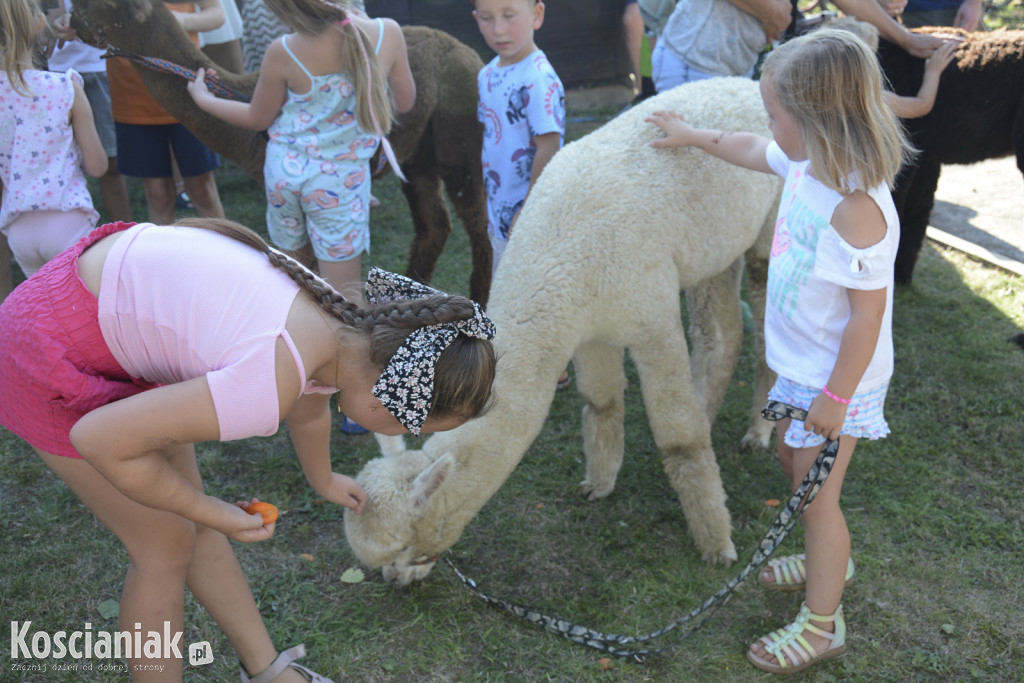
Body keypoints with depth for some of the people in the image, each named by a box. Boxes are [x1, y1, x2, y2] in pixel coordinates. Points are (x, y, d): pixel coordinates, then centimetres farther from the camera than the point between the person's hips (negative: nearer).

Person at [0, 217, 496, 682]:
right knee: (167, 543, 3)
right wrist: (214, 514, -12)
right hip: (54, 349, -7)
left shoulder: (343, 321, -8)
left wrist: (323, 481, 36)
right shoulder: (265, 390, -36)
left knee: (192, 520, 15)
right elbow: (98, 438, -26)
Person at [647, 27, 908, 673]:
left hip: (837, 378, -9)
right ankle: (830, 561, 52)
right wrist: (694, 135, 28)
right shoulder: (807, 164, -5)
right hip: (800, 363, 9)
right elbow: (752, 148, 17)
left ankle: (822, 623, 27)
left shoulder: (855, 210, -32)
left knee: (815, 493, 5)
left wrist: (836, 396, -21)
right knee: (793, 457, 26)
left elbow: (868, 314, -28)